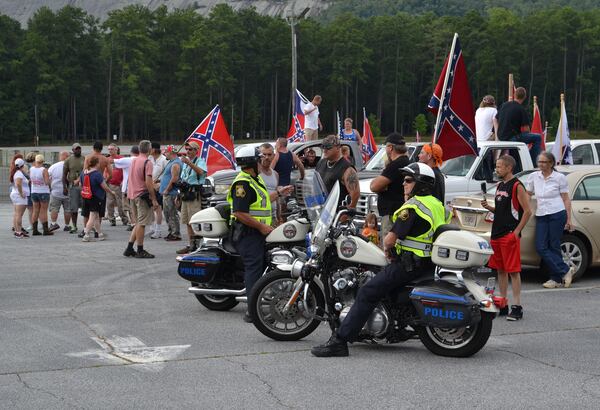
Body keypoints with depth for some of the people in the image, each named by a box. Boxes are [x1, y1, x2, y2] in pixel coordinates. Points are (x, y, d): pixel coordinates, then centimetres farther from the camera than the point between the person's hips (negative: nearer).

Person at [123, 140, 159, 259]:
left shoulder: (133, 161, 12)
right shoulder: (147, 162, -14)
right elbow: (148, 182, -20)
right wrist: (154, 200, -18)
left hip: (133, 195, 9)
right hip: (143, 195, -9)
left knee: (139, 223, 16)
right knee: (141, 223, -3)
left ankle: (129, 249, 14)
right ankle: (140, 251, 1)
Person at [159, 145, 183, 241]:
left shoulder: (175, 164, -15)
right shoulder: (171, 162, 18)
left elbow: (174, 178, -22)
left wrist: (167, 190, -18)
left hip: (171, 193, -11)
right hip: (167, 193, 11)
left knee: (172, 214, -9)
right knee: (167, 213, 15)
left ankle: (176, 234, -6)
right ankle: (171, 232, 22)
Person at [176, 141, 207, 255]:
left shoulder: (200, 161, -5)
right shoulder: (185, 163, 22)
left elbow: (201, 172, -29)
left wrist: (189, 162, -39)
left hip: (195, 194, -9)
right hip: (185, 194, 9)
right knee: (188, 222, 10)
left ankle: (196, 245, -11)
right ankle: (191, 245, 15)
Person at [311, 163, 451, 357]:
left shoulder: (413, 206, -14)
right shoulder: (438, 204, 14)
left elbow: (390, 239, -18)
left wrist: (387, 247, 6)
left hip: (410, 264, -10)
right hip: (430, 262, 10)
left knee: (367, 293, -12)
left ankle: (339, 340, -19)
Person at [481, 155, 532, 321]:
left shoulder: (517, 186, -9)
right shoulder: (500, 186, 16)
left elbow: (527, 211, -12)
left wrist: (517, 231, -16)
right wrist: (488, 207, 5)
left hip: (510, 235, -8)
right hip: (496, 234, 8)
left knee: (513, 271, -7)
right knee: (500, 270, 11)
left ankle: (517, 307, -5)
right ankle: (502, 305, 18)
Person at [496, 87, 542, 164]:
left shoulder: (504, 105, 6)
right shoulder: (521, 109, -13)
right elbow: (526, 129, -13)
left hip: (501, 136, 8)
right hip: (512, 137, -8)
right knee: (538, 137, -1)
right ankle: (532, 163, -1)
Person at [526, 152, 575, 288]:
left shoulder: (560, 177, -1)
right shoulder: (534, 177, 9)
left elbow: (566, 199, 1)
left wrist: (569, 219, -3)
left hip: (557, 215, -5)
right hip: (541, 216, 5)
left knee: (554, 247, -4)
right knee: (541, 247, -6)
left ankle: (557, 278, 6)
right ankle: (565, 270, 1)